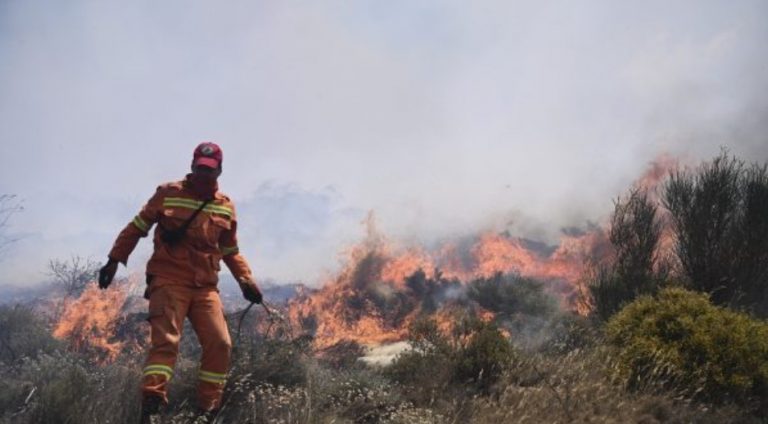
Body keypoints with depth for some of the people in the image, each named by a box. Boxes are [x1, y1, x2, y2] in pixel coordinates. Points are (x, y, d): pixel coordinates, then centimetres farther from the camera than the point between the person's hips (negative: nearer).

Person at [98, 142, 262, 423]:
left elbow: (231, 251, 21)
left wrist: (246, 280, 8)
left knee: (220, 344, -5)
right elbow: (136, 228, 6)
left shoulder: (225, 207, 11)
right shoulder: (168, 194, 0)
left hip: (205, 286, 4)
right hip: (168, 281, -4)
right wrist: (114, 261, 0)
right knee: (165, 340, -18)